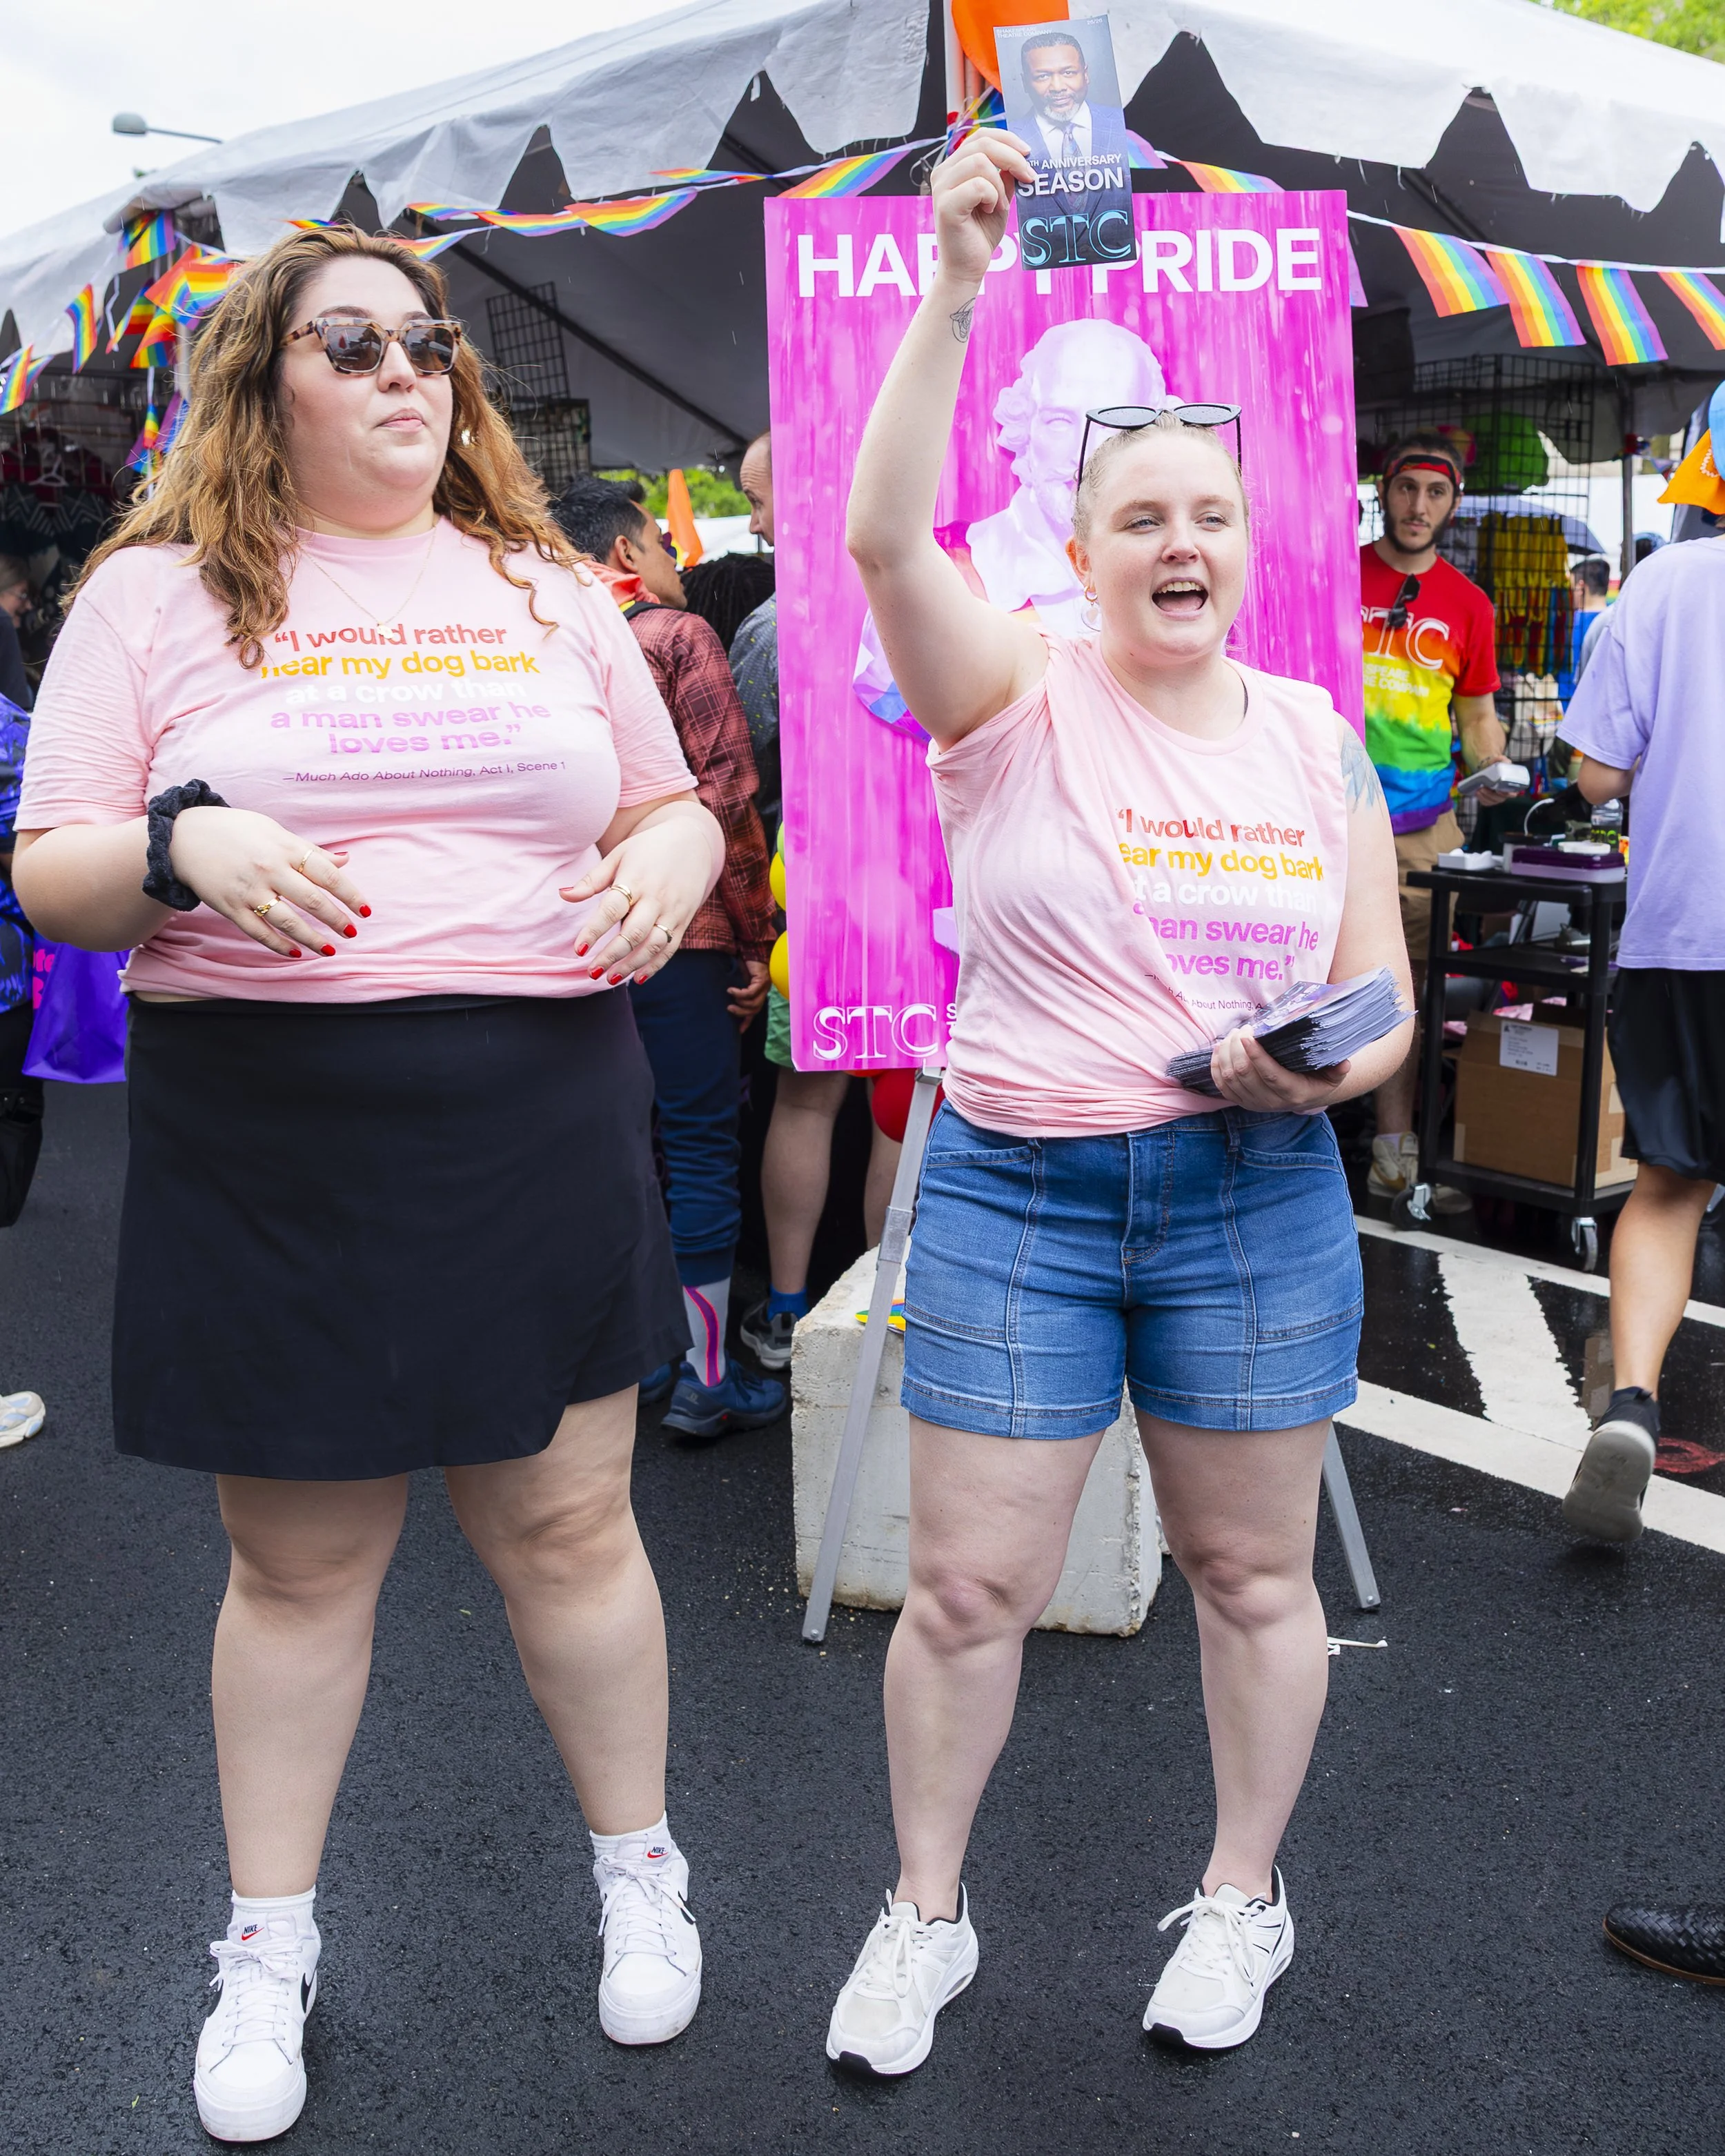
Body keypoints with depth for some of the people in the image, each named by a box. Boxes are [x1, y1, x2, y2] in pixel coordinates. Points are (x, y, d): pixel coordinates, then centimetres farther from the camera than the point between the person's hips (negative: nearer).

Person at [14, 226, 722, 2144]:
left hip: (539, 1123, 2)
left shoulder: (549, 587, 13)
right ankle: (269, 1947, 30)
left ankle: (639, 1871, 33)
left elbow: (670, 805, 19)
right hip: (269, 1142, -2)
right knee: (297, 1558, 10)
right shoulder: (158, 594, 3)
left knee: (566, 1526, 10)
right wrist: (186, 844, -21)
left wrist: (673, 857, -4)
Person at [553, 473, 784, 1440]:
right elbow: (727, 793, -12)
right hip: (679, 930, -6)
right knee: (701, 1142, 1)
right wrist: (756, 935, -7)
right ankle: (705, 1376, 6)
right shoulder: (679, 636, -5)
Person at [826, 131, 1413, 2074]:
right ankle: (926, 1913, 27)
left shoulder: (1314, 736, 5)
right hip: (1014, 1191, -1)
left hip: (1257, 1200, 2)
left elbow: (1385, 1000, 7)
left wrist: (1314, 1068, -16)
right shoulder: (1020, 700, -2)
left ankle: (1242, 1896, 35)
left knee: (1250, 1570, 13)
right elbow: (883, 537, -20)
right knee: (966, 1586, 5)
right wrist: (953, 295, -27)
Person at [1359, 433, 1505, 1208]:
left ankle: (1395, 1149, 14)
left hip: (1423, 820, 3)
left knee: (1407, 982, 6)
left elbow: (1477, 714, 18)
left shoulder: (1466, 604, 11)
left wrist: (1489, 768, 0)